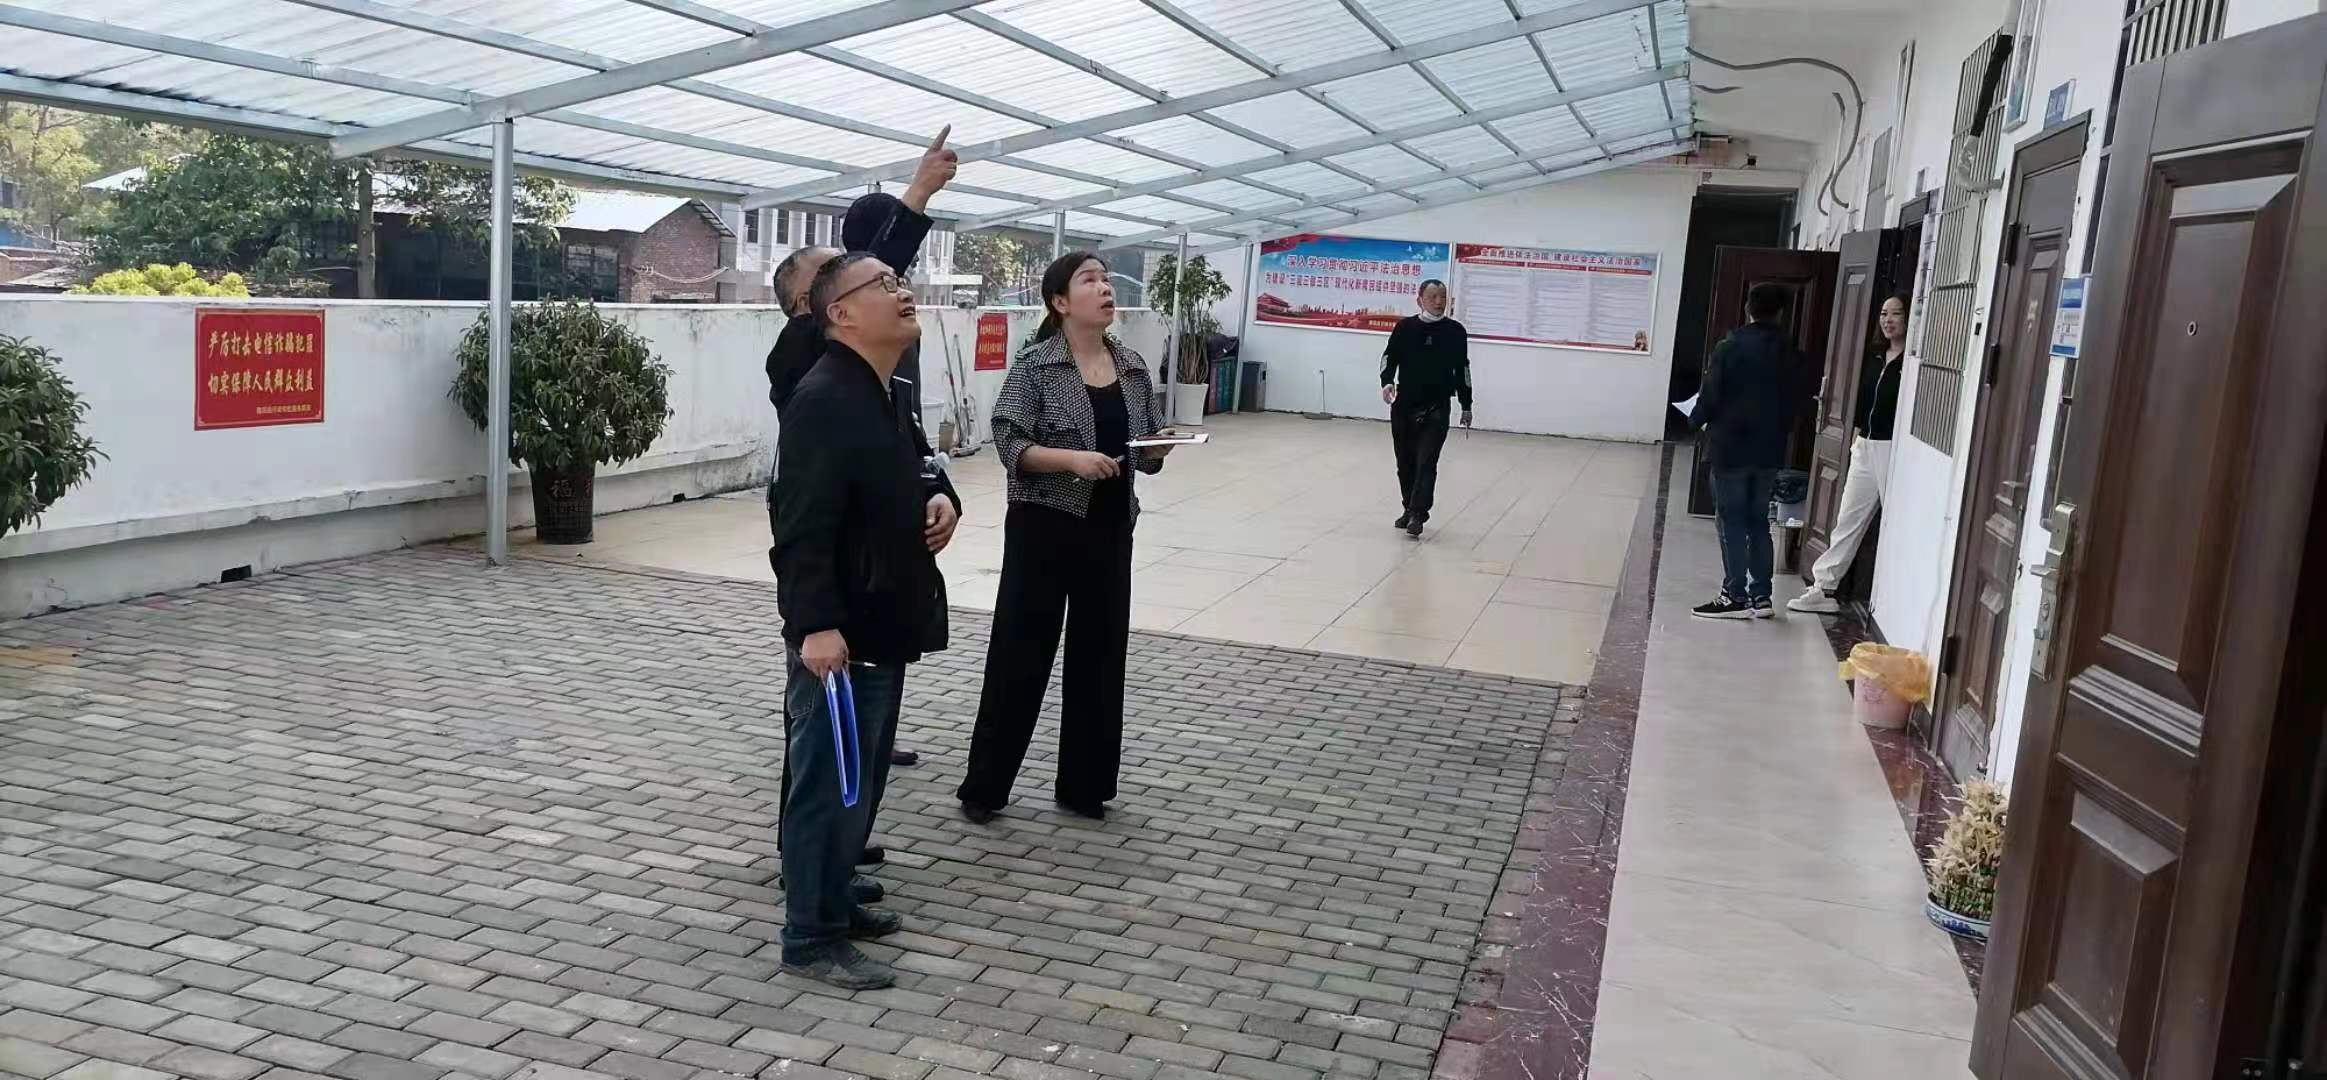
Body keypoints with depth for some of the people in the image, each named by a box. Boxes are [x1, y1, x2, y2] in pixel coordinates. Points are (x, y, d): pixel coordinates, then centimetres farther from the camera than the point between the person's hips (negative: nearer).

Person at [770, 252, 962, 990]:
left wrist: (940, 495, 5)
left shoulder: (888, 397, 13)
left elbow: (918, 465, 28)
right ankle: (811, 938, 9)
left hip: (883, 623, 10)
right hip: (838, 633, -10)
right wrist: (816, 624, -30)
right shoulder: (822, 400, -19)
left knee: (862, 780, 19)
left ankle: (834, 902, 33)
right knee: (828, 784, -2)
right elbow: (801, 526, -24)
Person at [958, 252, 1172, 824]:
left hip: (1110, 528, 5)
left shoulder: (1133, 367, 7)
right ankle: (983, 786, 13)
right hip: (1044, 527, -5)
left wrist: (1158, 450, -8)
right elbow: (1010, 443, -14)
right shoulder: (1036, 364, -9)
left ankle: (1083, 785, 22)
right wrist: (1072, 459, -27)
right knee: (1021, 653, 0)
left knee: (1099, 653, 10)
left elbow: (1144, 452, 14)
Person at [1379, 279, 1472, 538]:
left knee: (1426, 462, -12)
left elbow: (1462, 369, 9)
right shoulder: (1405, 327, 0)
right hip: (1404, 404, 2)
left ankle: (1417, 515, -15)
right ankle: (1410, 508, 27)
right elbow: (1390, 356, 5)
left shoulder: (1455, 331, 1)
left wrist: (1466, 405, 11)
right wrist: (1387, 381, -16)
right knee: (1405, 461, 11)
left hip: (1437, 408, -2)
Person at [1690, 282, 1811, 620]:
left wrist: (1697, 419, 8)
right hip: (1771, 449, 5)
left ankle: (1736, 596, 1)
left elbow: (1711, 396, -11)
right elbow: (1797, 403, 7)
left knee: (1731, 521, 1)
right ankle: (1760, 596, 13)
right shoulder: (1792, 354, 3)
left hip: (1730, 446, -5)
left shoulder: (1730, 347, -11)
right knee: (1758, 521, 13)